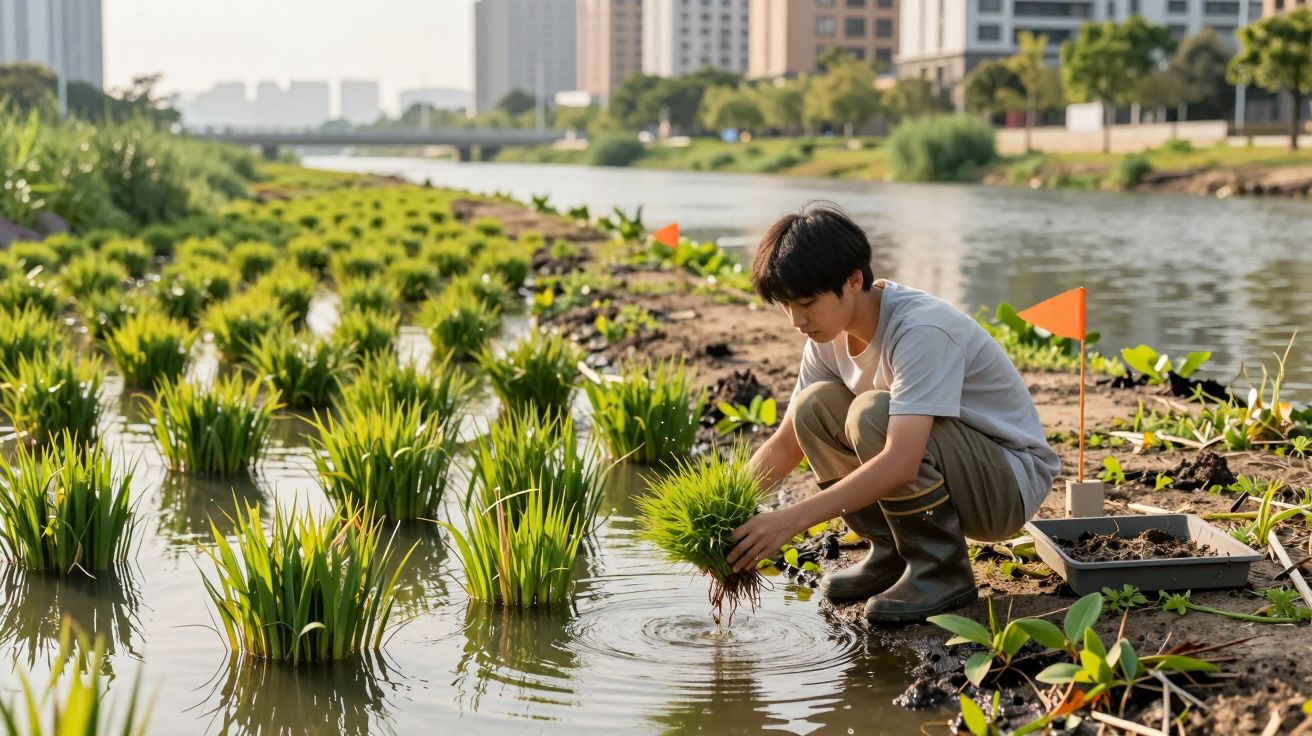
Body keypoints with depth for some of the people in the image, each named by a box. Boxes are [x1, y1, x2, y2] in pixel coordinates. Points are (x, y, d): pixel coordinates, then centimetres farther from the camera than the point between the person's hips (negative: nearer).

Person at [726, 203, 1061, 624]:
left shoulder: (922, 329, -29)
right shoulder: (830, 336, -3)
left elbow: (900, 463, -39)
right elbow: (785, 445, 3)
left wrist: (793, 519, -41)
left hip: (1012, 481, -8)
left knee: (872, 413, -30)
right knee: (814, 406, -10)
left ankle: (941, 571, -14)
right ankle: (891, 555, 2)